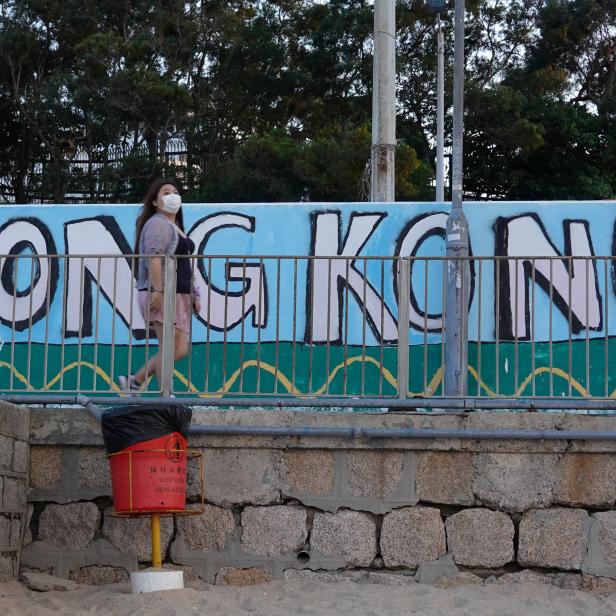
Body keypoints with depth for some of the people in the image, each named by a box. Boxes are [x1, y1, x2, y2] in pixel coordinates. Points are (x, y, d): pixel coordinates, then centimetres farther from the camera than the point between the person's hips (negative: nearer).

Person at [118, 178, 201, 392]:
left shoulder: (176, 227, 25)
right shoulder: (158, 223, -7)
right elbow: (154, 257, -20)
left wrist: (194, 295, 25)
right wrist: (157, 291, -29)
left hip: (179, 296, 10)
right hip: (162, 296, -10)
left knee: (180, 350, 7)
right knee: (170, 348, -10)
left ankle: (134, 381, 14)